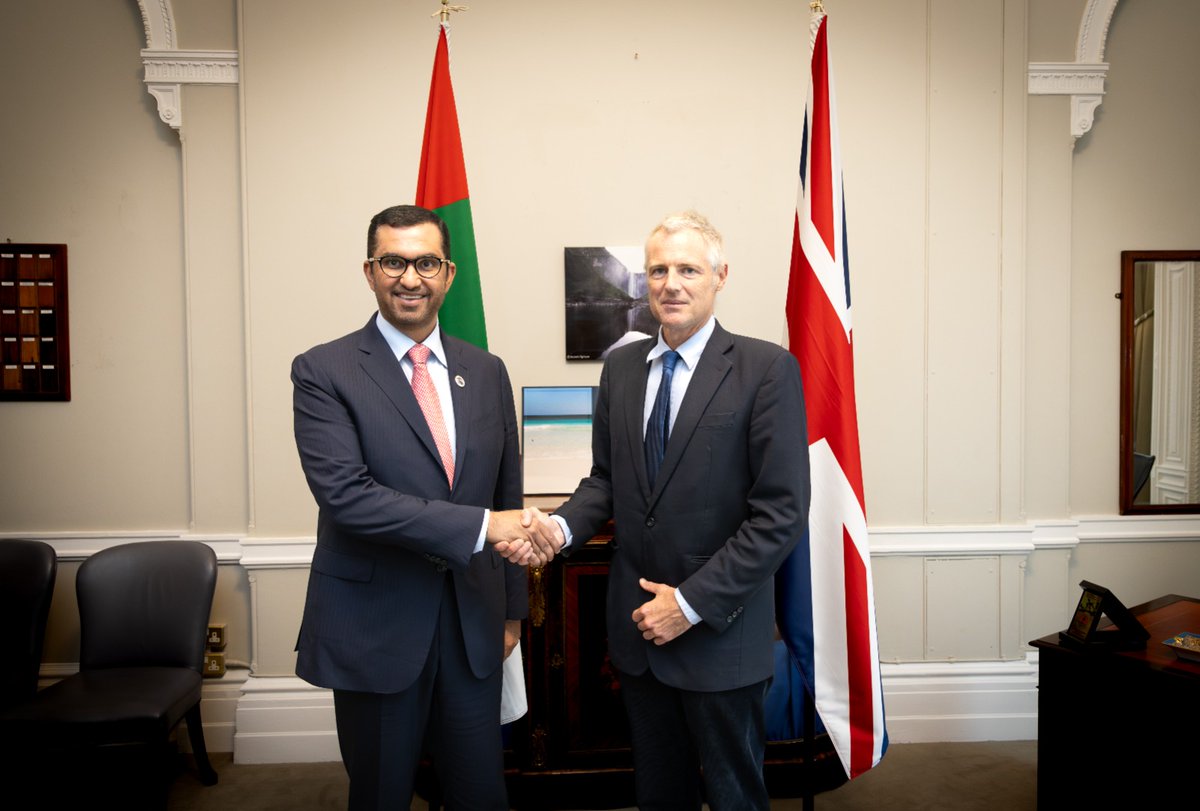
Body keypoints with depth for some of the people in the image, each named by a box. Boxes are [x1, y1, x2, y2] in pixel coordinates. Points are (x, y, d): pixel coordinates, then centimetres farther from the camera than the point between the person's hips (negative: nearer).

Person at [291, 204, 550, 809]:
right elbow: (345, 494, -21)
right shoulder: (323, 372, -8)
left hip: (473, 628, 4)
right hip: (375, 629, -3)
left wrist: (512, 609, 13)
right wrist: (481, 527, -24)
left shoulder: (487, 373, 5)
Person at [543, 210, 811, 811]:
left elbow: (782, 512, -16)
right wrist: (563, 525, -11)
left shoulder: (767, 369, -13)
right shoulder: (620, 367, 4)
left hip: (719, 634, -4)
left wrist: (692, 602, -16)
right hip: (638, 626, 5)